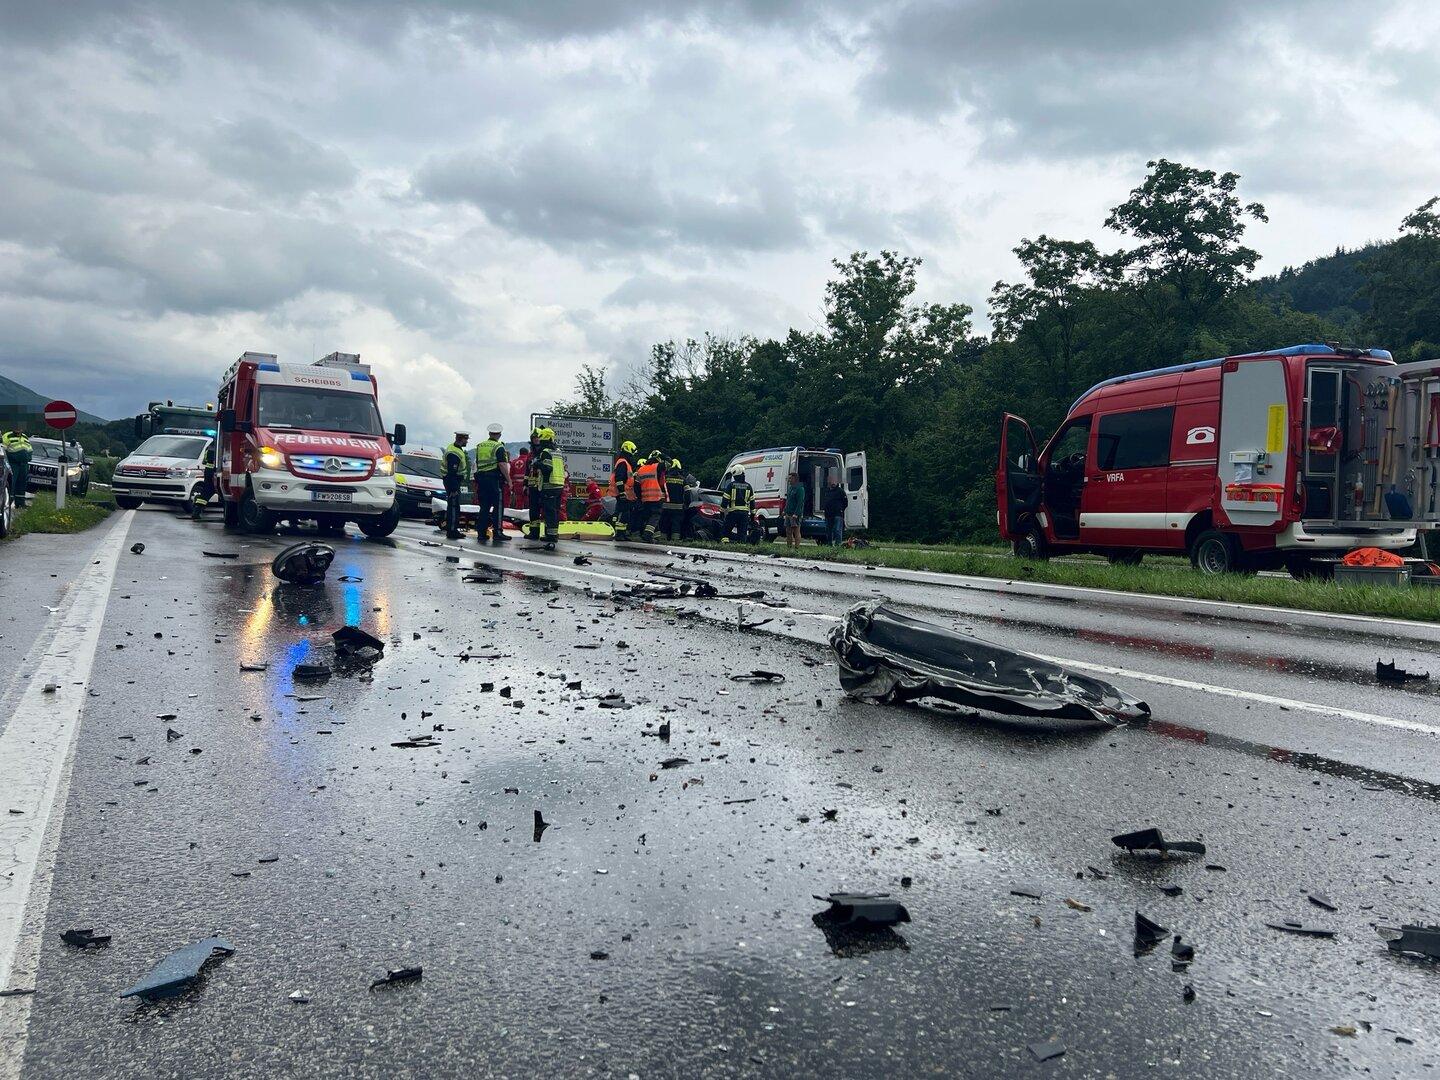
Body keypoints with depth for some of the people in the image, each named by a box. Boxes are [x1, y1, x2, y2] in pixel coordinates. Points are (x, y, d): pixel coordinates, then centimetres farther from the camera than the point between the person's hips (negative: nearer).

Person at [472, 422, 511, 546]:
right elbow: (502, 465, -15)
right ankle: (497, 532, -7)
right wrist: (508, 479, -10)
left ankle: (481, 532, 10)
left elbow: (477, 463, 19)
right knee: (498, 506, -3)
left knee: (484, 506, 11)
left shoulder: (479, 446, 13)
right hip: (495, 479, -6)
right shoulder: (499, 447, -7)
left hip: (481, 478, 6)